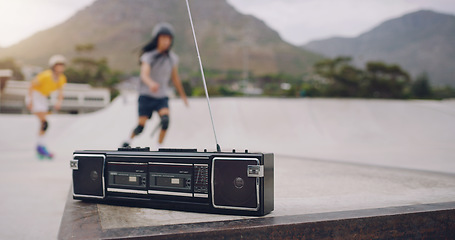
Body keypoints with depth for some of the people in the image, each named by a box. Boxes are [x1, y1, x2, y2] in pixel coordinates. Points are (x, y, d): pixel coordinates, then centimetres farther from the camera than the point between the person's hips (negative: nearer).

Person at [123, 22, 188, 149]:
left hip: (162, 97, 3)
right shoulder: (148, 56, -13)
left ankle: (159, 149, -9)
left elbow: (175, 78, 14)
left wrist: (182, 95, 23)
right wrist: (151, 83, -52)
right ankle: (128, 141, 31)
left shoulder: (172, 58, 0)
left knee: (166, 119, -23)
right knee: (141, 126, -1)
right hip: (146, 95, -2)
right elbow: (144, 75, -30)